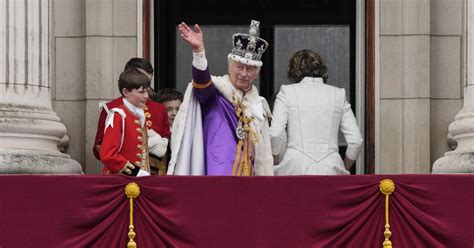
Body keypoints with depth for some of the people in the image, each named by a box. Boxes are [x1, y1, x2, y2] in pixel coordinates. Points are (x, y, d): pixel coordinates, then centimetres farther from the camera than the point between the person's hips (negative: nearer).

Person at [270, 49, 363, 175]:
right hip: (330, 169, 2)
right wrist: (344, 169, 19)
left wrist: (279, 164, 7)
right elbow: (356, 141, 6)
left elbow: (276, 134, -7)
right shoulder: (338, 94, 11)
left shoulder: (287, 92, 5)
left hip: (296, 169, -2)